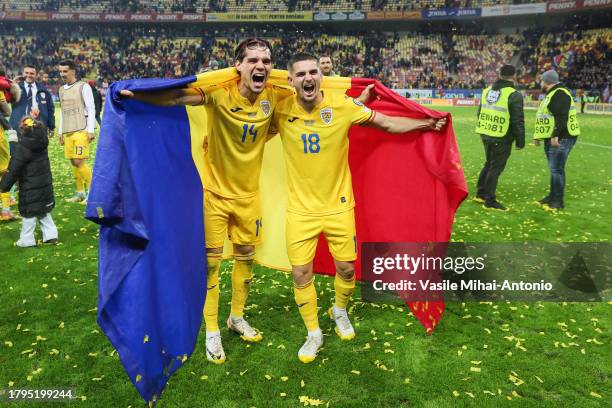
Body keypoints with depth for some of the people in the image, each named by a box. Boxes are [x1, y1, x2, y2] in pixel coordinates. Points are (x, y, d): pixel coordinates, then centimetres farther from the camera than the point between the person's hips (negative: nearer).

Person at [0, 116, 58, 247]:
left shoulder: (22, 147, -18)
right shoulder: (42, 142, -1)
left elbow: (14, 169, -15)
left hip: (30, 187, -6)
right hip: (45, 184, 6)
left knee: (29, 213, 4)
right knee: (43, 211, 17)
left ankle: (26, 240, 12)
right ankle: (51, 235, 16)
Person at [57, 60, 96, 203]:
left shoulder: (83, 86, -2)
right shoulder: (62, 89, 17)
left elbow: (91, 109, -6)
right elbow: (62, 112, 22)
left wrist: (90, 130, -13)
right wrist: (60, 132, 19)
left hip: (81, 131, -6)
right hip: (67, 132, 6)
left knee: (79, 162, -12)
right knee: (73, 163, 5)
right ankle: (80, 192, 13)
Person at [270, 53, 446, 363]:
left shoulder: (343, 105, -10)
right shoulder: (281, 111, -9)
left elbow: (386, 123, -1)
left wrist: (427, 123, -4)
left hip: (338, 205, 0)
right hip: (300, 209, 0)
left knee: (346, 268, 9)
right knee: (300, 273, 2)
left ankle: (340, 311, 43)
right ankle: (314, 333, 26)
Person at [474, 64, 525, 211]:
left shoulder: (487, 90, 8)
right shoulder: (514, 95, -13)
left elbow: (480, 113, 17)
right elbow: (518, 121, -14)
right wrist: (520, 141, -6)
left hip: (485, 135, 7)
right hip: (502, 139, -7)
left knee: (489, 163, 21)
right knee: (496, 168, 1)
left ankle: (480, 194, 28)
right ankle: (490, 200, 7)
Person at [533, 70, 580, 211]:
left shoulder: (560, 93, -13)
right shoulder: (551, 94, 20)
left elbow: (561, 117, -24)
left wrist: (555, 136, -29)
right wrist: (538, 135, 27)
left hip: (561, 139, -10)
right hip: (552, 138, 10)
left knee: (557, 169, -9)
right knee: (554, 169, 15)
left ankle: (558, 201, -4)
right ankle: (553, 196, 24)